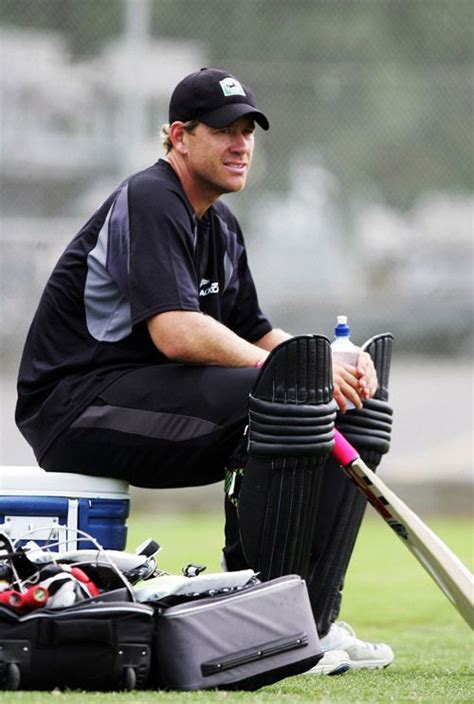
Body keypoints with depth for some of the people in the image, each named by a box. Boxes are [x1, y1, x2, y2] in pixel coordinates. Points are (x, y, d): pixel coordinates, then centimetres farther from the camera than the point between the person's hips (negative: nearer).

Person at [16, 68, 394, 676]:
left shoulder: (221, 228, 17)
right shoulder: (147, 202, -15)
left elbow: (254, 337, 16)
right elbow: (178, 334, -27)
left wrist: (334, 363, -5)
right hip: (72, 406, -10)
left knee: (341, 414, 4)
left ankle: (314, 621, 3)